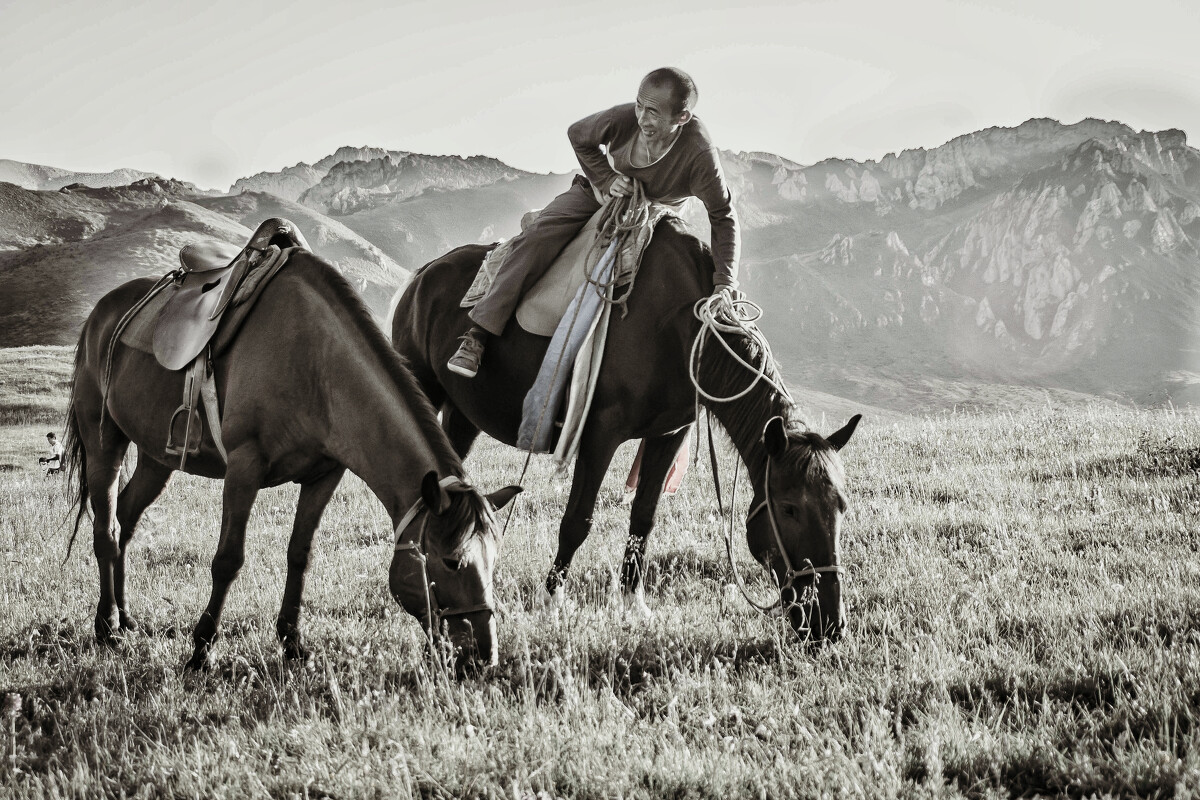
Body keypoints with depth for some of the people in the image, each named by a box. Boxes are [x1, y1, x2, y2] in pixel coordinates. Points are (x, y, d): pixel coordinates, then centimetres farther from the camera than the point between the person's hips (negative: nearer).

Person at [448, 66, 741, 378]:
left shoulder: (700, 155, -35)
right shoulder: (622, 119, -30)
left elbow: (723, 217, -23)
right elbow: (578, 136, -7)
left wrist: (725, 283, -32)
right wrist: (606, 180, -18)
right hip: (600, 193, -1)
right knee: (535, 238, -19)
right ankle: (477, 336, -21)